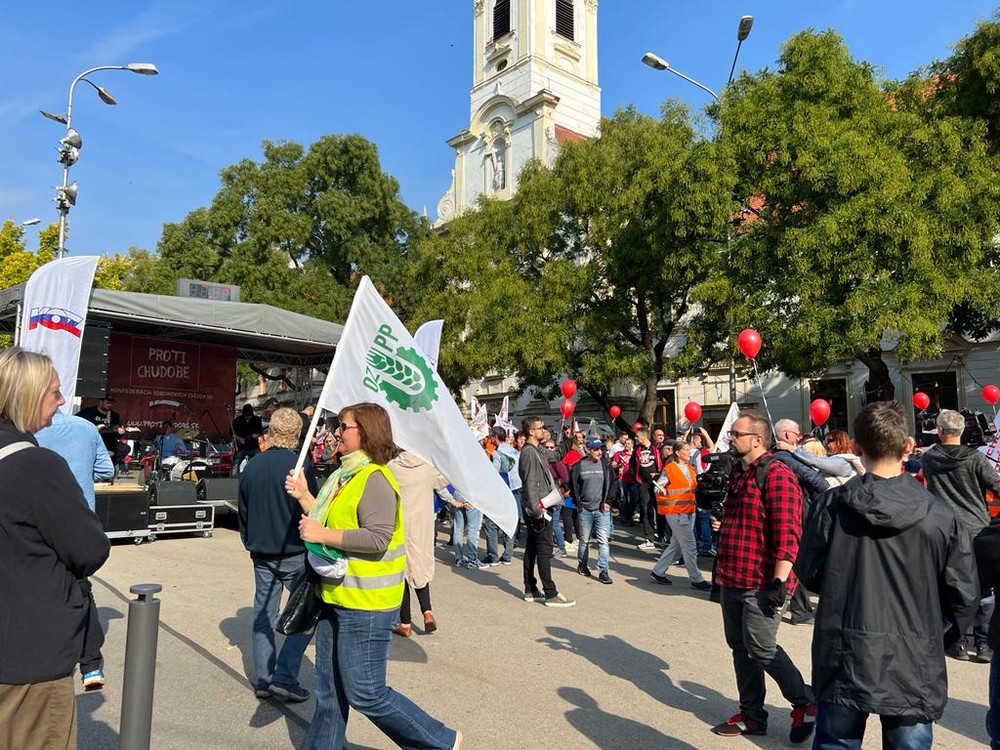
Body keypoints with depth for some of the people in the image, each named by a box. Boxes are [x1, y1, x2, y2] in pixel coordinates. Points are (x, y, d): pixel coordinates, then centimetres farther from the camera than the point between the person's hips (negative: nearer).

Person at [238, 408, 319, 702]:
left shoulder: (251, 467, 3)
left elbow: (242, 513, 12)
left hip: (261, 554, 6)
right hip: (295, 554, -5)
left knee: (263, 615, 14)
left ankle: (264, 680, 19)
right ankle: (285, 677, 1)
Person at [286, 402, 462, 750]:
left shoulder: (374, 479, -18)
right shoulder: (345, 476, 13)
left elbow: (377, 538, -26)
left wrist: (323, 535, -23)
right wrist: (304, 496, 6)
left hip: (365, 604, -9)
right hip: (336, 597, 9)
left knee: (366, 694, -1)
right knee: (329, 691, 18)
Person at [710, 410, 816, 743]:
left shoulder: (776, 475, -16)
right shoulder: (738, 473, 13)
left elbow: (787, 535, -22)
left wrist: (779, 584, -23)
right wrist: (722, 526, 13)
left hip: (761, 583, -9)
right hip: (733, 579, 9)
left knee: (760, 647, -2)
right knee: (740, 646, 14)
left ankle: (805, 703, 22)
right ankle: (752, 715, 28)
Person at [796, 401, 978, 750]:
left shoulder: (831, 506, -11)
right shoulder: (939, 515, -10)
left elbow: (808, 573, -1)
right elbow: (964, 593, -3)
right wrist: (938, 633, 16)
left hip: (844, 659, 0)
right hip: (913, 665, 0)